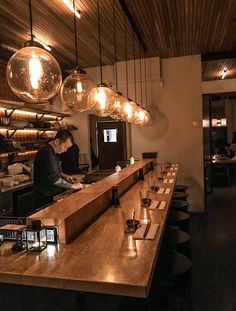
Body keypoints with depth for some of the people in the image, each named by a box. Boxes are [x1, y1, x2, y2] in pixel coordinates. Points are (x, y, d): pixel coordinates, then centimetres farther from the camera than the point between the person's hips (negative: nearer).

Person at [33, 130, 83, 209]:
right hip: (46, 198, -9)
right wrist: (72, 186, -19)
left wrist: (63, 175, 7)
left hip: (54, 195, 9)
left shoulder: (53, 152, 9)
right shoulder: (46, 154, -23)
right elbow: (54, 179, -26)